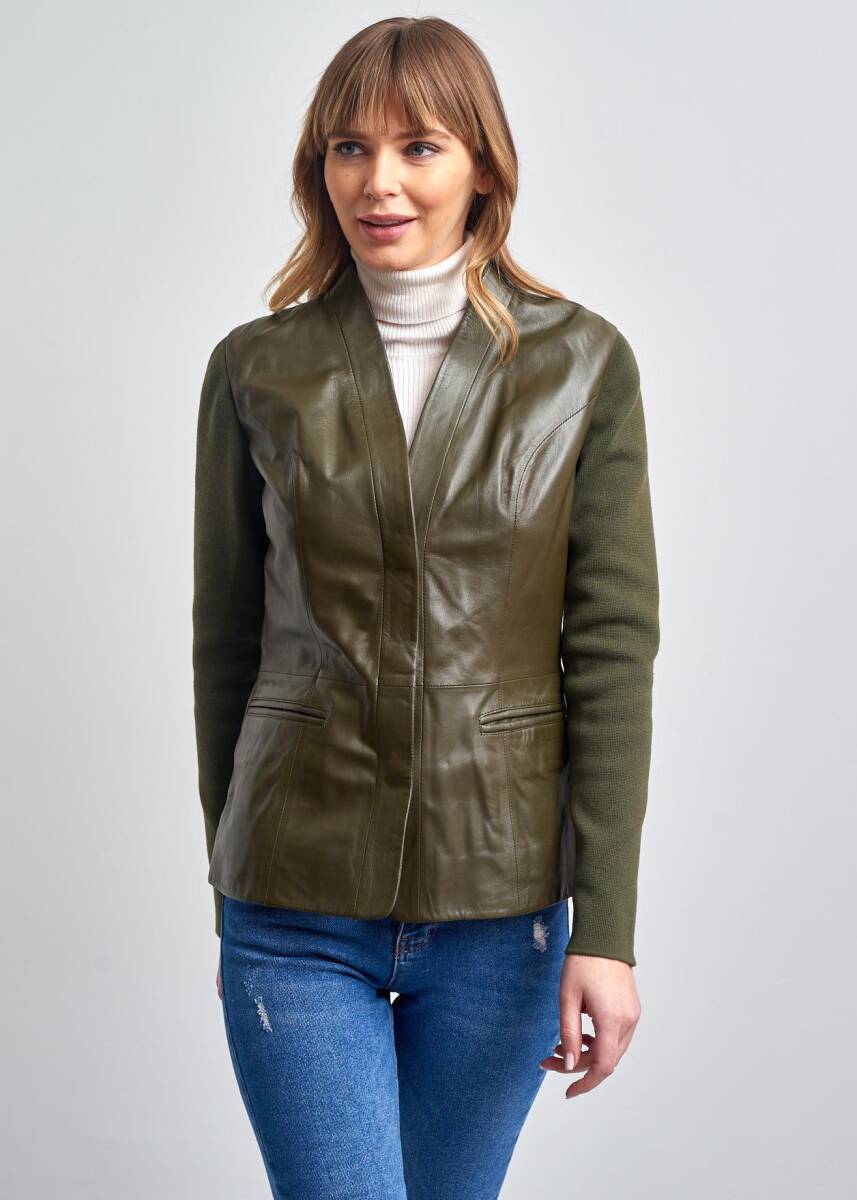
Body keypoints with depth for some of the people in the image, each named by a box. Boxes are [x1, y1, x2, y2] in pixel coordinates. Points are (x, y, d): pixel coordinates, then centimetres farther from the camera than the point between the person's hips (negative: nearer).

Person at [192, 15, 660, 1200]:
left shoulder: (584, 366, -2)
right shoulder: (257, 369, 0)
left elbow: (613, 652, -5)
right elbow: (224, 640, 6)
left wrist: (607, 926, -8)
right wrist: (229, 885, 9)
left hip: (500, 898, 1)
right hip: (299, 898, 0)